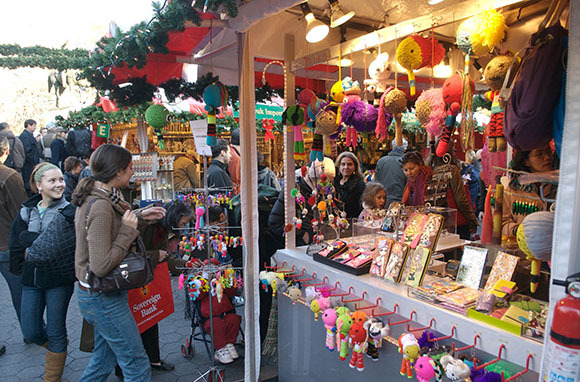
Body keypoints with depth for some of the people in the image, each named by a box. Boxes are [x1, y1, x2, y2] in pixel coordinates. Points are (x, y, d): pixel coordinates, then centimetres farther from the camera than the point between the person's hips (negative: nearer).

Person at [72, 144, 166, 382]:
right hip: (103, 299, -10)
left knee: (104, 357, 26)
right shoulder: (100, 206, -27)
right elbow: (101, 266, -29)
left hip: (97, 295, 10)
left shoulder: (95, 197, 4)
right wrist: (128, 230, -22)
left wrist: (139, 217, 4)